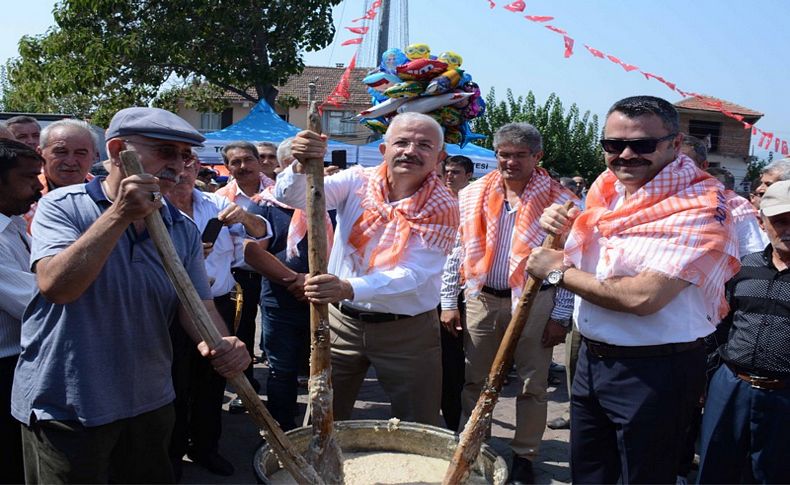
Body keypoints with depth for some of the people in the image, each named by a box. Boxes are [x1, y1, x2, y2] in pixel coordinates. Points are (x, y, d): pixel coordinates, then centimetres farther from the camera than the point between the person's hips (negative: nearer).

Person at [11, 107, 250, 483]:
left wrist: (221, 345, -24)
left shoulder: (183, 230, 1)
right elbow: (54, 286, -24)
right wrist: (120, 215, -27)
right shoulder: (63, 206, -10)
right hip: (65, 407, -4)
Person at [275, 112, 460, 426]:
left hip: (407, 332, -2)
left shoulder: (442, 209, -12)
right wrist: (302, 166, -37)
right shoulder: (357, 182, -5)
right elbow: (291, 197, -15)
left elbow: (413, 275, -22)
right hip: (342, 321, 2)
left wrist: (349, 289, -37)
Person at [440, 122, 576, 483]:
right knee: (474, 381, 13)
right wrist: (448, 303, 4)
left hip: (535, 303, -2)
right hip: (482, 301, 3)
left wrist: (560, 316, -7)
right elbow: (454, 252, 6)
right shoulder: (472, 196, 3)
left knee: (533, 386, 9)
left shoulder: (559, 202, -6)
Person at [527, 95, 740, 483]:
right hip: (591, 358, 7)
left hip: (654, 373, -7)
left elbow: (643, 297, -31)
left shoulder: (700, 206, -19)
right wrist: (560, 228, -3)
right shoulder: (606, 186, 4)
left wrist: (559, 271, -18)